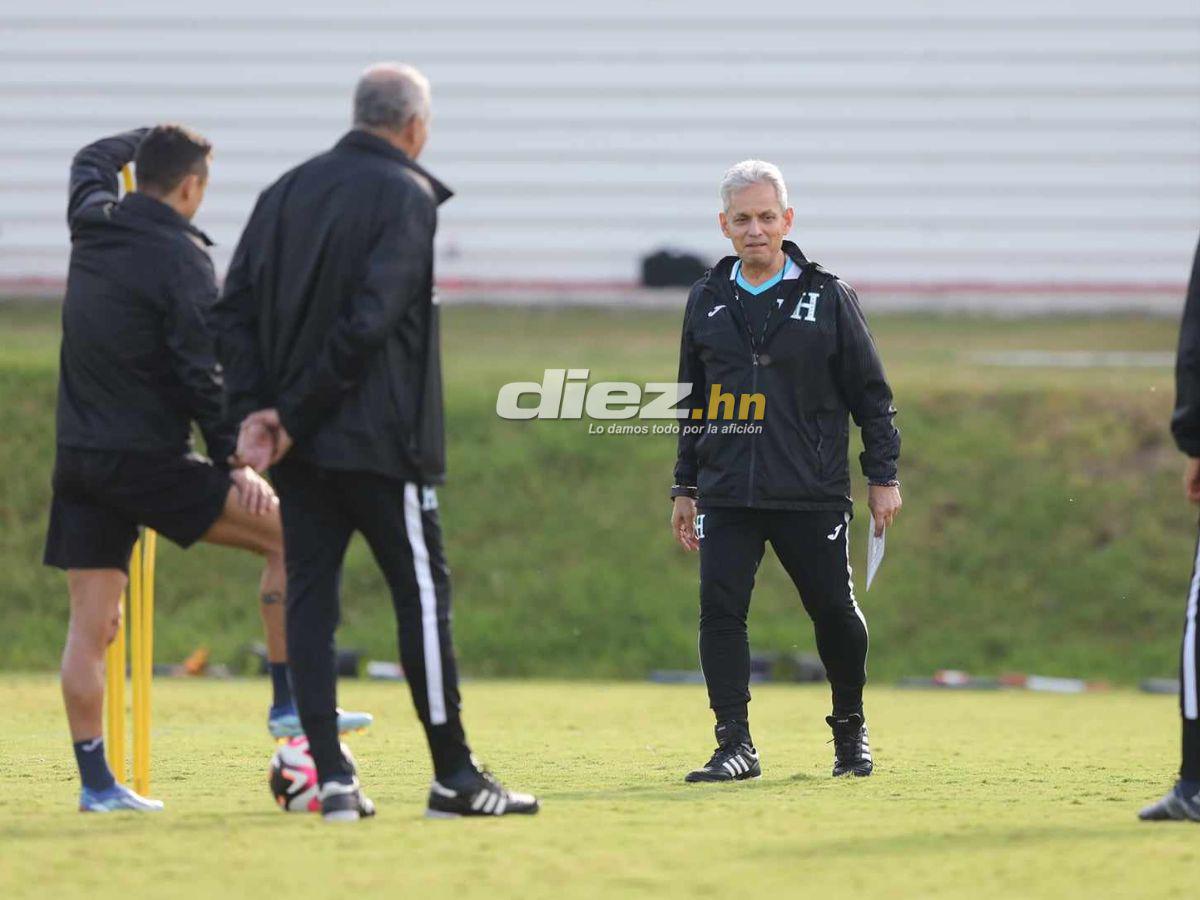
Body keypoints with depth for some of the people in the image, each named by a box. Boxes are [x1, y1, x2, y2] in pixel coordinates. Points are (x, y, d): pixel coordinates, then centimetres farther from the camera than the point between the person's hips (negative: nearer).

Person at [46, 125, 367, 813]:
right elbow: (202, 375, -16)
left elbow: (91, 161, 33)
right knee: (287, 534, 2)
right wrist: (233, 461, -11)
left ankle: (95, 781, 2)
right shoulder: (182, 260, -12)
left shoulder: (93, 225, 8)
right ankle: (291, 702, -1)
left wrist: (154, 138, 45)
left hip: (79, 459, 7)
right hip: (147, 459, -7)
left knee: (93, 622, 4)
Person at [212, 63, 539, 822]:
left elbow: (234, 310, 6)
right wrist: (293, 414, -12)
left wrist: (257, 406, 0)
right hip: (378, 441, -6)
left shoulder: (288, 191, 12)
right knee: (423, 593, 1)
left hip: (300, 446, 6)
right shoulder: (407, 197, -7)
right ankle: (455, 777, 4)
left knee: (309, 595, 6)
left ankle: (331, 776, 0)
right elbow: (370, 319, -18)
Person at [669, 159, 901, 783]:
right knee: (720, 610, -11)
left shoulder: (828, 297, 1)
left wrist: (883, 476, 1)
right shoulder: (708, 300, 10)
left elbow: (870, 392, 5)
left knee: (834, 611, 4)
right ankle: (735, 744, -7)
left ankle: (850, 726, 27)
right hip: (726, 496, 2)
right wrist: (685, 486, 17)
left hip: (812, 495, -2)